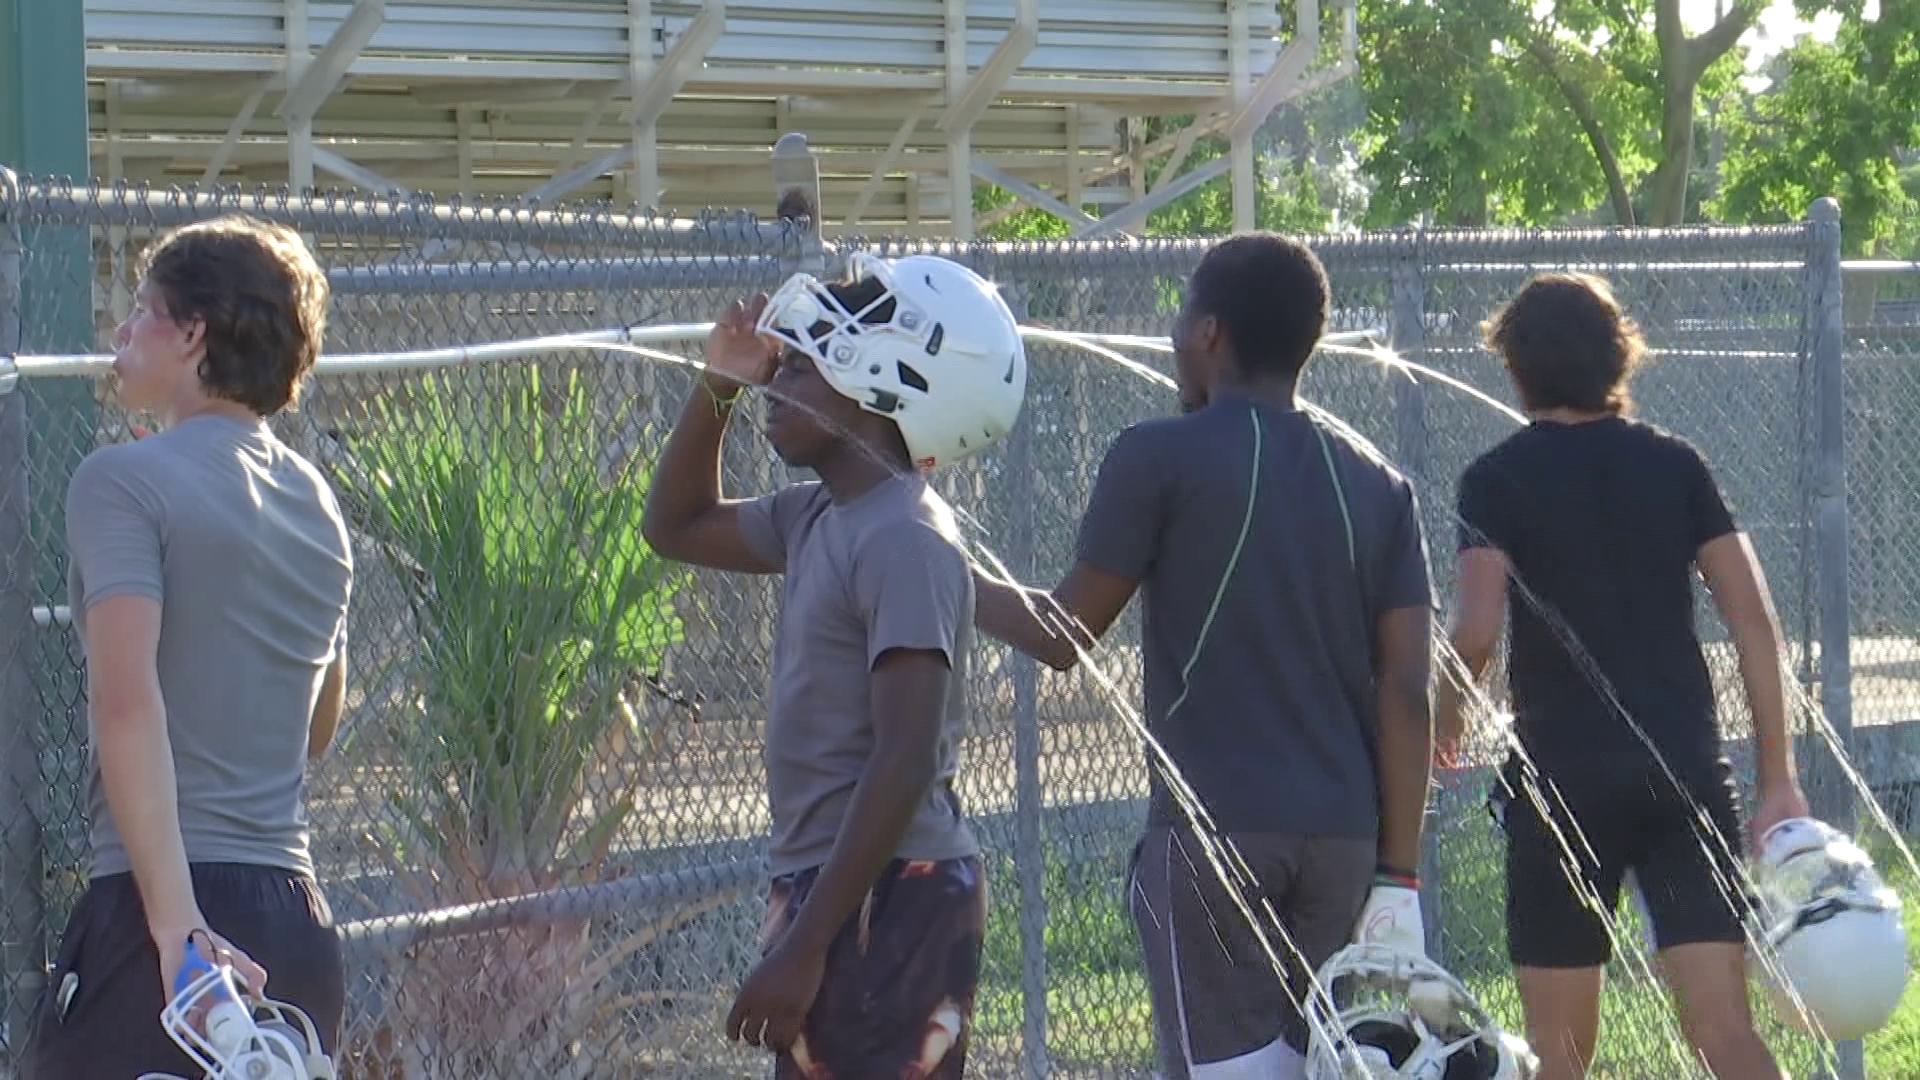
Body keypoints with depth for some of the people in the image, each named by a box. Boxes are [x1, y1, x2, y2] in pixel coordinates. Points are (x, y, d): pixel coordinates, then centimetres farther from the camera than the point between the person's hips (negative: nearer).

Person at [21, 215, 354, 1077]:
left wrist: (176, 919, -22)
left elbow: (128, 701, -17)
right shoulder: (318, 503, 16)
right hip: (298, 916, 7)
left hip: (165, 911, -7)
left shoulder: (125, 481, -6)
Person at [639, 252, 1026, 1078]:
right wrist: (717, 387, 15)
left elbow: (904, 763, -23)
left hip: (888, 899, -10)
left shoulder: (904, 542, -17)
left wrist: (805, 946, -24)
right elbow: (677, 528, 30)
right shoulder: (820, 518, 11)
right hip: (832, 887, 10)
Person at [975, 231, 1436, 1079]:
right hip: (1342, 839, 6)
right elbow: (1406, 692, 5)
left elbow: (1064, 636, 2)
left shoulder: (1161, 458, -4)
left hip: (1211, 826, -5)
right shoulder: (1376, 488, 10)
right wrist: (1399, 873, 7)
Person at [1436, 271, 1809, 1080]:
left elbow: (1477, 629, -13)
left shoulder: (1497, 480, -2)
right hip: (1686, 765, 3)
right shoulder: (1676, 466, 8)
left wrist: (1446, 713, 8)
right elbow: (1754, 623, 4)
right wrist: (1778, 778, 7)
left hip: (1561, 771, -2)